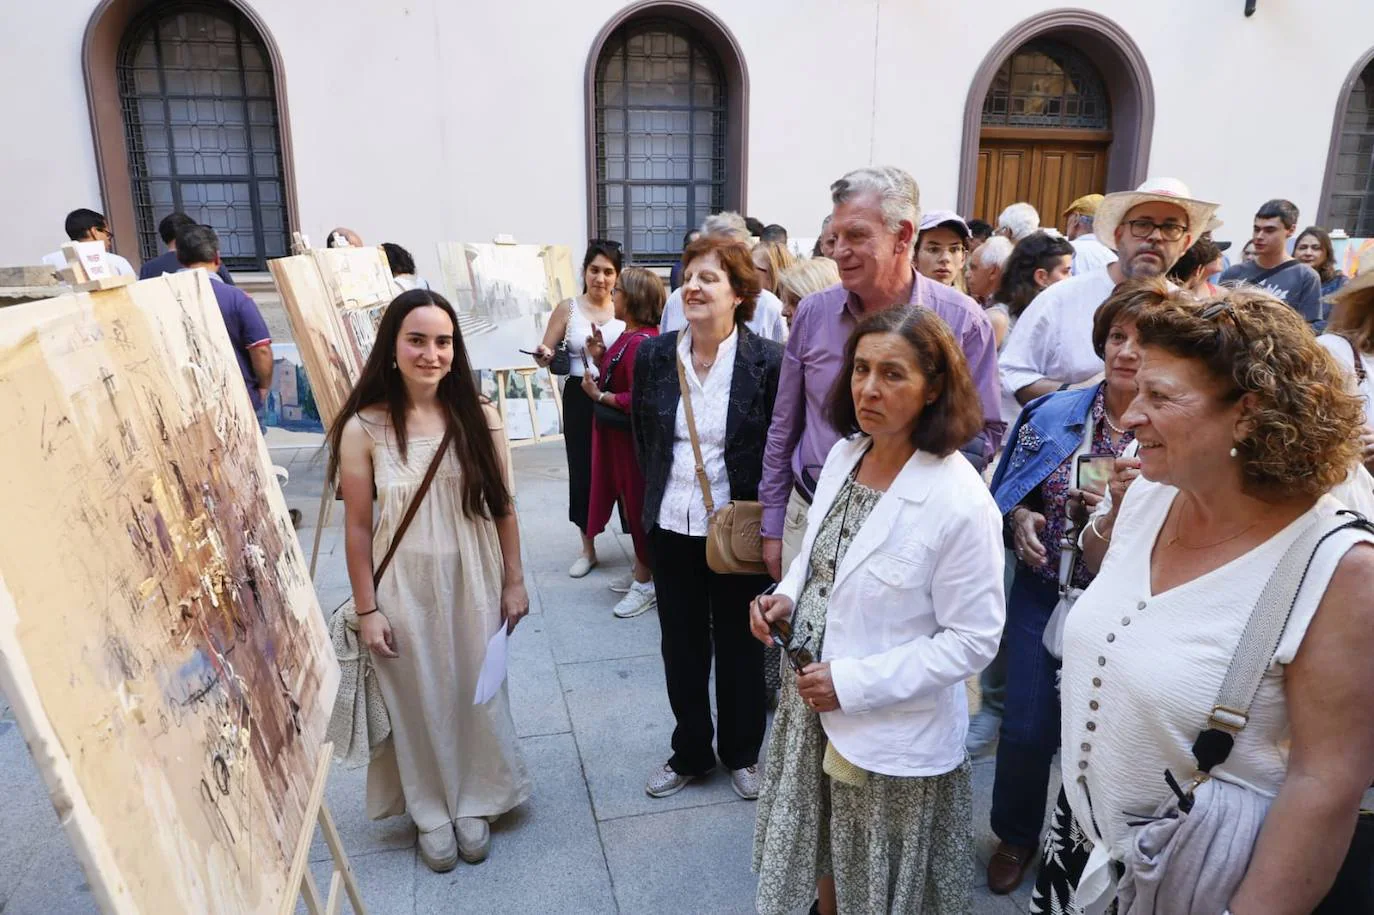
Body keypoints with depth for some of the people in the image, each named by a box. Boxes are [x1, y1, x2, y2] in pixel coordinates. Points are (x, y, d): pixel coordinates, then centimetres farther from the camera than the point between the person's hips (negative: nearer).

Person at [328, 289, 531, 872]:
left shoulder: (479, 419, -7)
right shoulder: (364, 428, -11)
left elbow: (503, 507, 0)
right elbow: (357, 526, -6)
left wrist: (514, 581, 2)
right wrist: (366, 609, -5)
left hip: (472, 581, 1)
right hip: (404, 586, -1)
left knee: (475, 692, 14)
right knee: (418, 700, 14)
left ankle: (474, 803, 38)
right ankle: (431, 811, 37)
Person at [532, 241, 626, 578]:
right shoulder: (568, 309, 2)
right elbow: (545, 356, 4)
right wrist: (544, 356, -19)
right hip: (579, 398, 1)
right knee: (582, 470, 7)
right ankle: (587, 550, 23)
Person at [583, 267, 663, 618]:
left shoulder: (641, 343, -23)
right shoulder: (628, 337, 9)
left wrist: (599, 395, -18)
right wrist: (600, 357, 2)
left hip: (632, 437, -10)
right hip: (618, 435, 10)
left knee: (638, 505, 2)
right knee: (631, 502, 18)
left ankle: (646, 584, 17)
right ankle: (642, 571, 33)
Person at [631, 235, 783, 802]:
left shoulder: (768, 362, -12)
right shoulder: (654, 356, -2)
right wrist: (658, 497, 11)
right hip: (673, 526, 3)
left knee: (740, 644, 14)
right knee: (682, 644, 15)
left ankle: (741, 754, 36)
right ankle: (690, 753, 36)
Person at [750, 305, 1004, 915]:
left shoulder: (960, 502, -24)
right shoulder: (843, 455, -3)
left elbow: (972, 641, -19)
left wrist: (854, 683, -22)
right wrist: (787, 595, -7)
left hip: (895, 738, -6)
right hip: (811, 709, 6)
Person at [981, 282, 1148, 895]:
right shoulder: (1054, 415, -2)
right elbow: (1007, 492, 9)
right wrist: (1020, 518, -11)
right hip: (1044, 594, 2)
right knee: (1027, 728, 6)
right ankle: (1016, 834, 35)